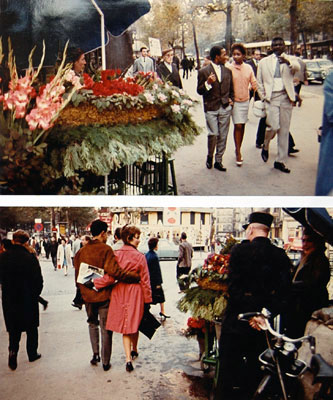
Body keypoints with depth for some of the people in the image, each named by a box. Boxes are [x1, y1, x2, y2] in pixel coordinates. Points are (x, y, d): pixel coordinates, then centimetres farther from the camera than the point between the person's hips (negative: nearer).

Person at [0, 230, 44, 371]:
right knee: (31, 327, 15)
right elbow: (38, 280, -11)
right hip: (28, 299, -2)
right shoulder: (30, 257, -16)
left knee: (13, 329, 12)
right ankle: (32, 354, 25)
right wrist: (35, 294, 4)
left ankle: (13, 351, -7)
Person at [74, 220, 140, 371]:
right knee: (105, 328, 7)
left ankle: (95, 353, 19)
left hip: (88, 295, 4)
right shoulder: (106, 250, -15)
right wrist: (136, 277, -18)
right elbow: (115, 271, -25)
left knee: (92, 324, 25)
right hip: (104, 295, -4)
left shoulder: (81, 251, 1)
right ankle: (105, 362, 14)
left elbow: (77, 275, 7)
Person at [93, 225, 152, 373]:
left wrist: (94, 282, 0)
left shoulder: (115, 254, -6)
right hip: (135, 293, -1)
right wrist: (148, 299, 3)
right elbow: (145, 280, -5)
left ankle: (128, 358, -1)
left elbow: (110, 277, -11)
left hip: (119, 293, 1)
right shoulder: (140, 256, -10)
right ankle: (134, 351, 37)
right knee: (135, 323, 19)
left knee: (125, 325, 7)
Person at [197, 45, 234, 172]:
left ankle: (218, 161, 16)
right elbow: (199, 91, -2)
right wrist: (208, 83, -19)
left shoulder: (227, 71, 12)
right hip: (211, 108, -4)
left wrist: (231, 100, 10)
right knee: (213, 134, -12)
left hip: (225, 108, 4)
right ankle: (210, 156, 15)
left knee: (223, 136, 5)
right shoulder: (203, 71, -2)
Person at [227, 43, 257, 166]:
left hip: (245, 101, 4)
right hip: (234, 101, -4)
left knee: (242, 126, 10)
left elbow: (254, 83, 9)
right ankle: (238, 153, 1)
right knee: (238, 126, -8)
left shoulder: (248, 67, 4)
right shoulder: (228, 68, -7)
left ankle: (238, 149, 24)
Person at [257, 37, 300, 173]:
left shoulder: (290, 59, 8)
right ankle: (265, 146, 14)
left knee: (284, 130, 3)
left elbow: (297, 67, -15)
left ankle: (280, 161, 12)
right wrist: (263, 97, 1)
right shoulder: (264, 62, 11)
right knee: (273, 126, -18)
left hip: (286, 97, 1)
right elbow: (259, 82, 14)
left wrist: (288, 62, -36)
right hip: (271, 97, -1)